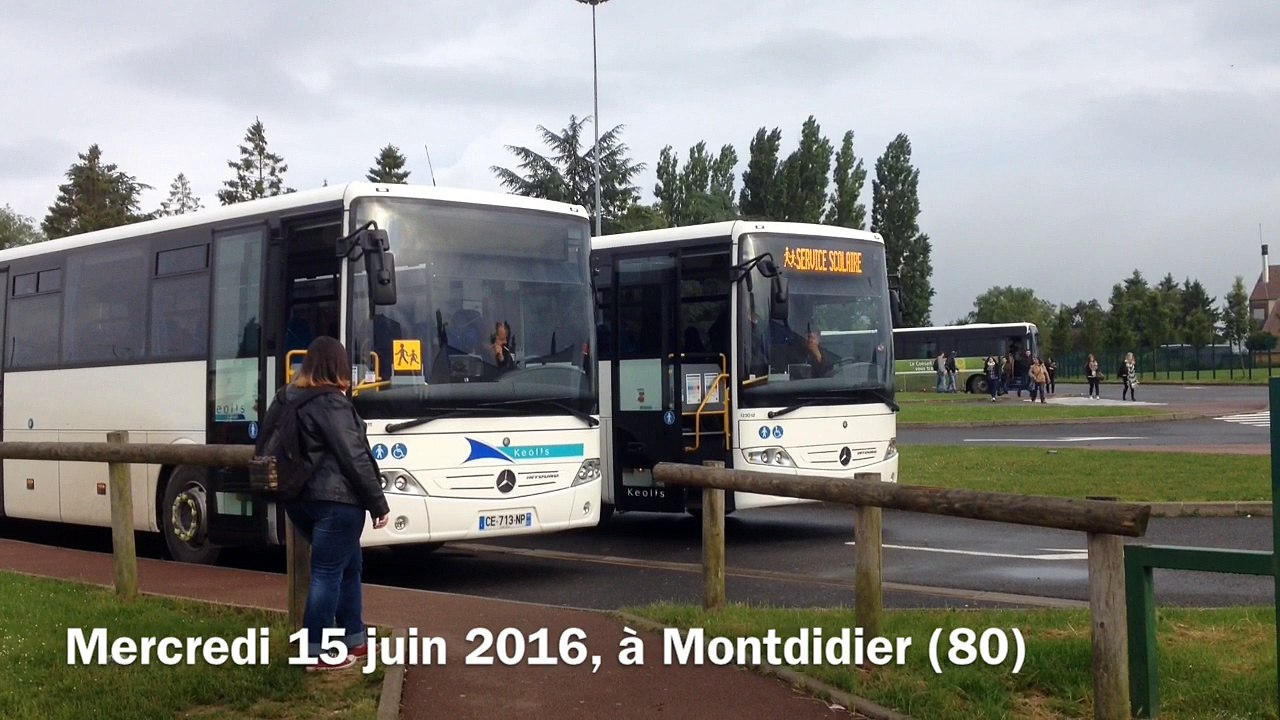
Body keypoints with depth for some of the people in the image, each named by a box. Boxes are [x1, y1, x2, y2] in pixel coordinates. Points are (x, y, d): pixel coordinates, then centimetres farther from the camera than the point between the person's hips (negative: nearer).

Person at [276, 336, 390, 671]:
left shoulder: (292, 397, 10)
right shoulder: (332, 402, -15)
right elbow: (355, 457, -16)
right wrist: (378, 503, -11)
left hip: (303, 497, 9)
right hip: (337, 499, -9)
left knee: (349, 565, 19)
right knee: (328, 572, -3)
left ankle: (353, 639, 26)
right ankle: (318, 653, 1)